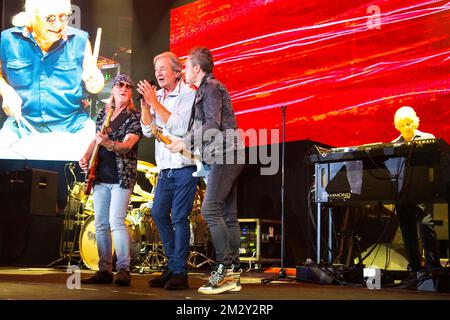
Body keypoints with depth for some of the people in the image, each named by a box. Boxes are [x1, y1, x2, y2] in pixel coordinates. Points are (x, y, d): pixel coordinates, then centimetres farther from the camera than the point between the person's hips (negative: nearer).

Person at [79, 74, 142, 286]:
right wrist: (86, 157, 4)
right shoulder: (103, 114, 14)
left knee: (116, 222, -16)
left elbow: (127, 146, -17)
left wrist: (108, 143, -36)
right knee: (100, 225, 6)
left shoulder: (134, 117, -4)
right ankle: (104, 271, 13)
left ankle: (123, 270, -12)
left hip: (121, 177, -6)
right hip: (100, 177, 6)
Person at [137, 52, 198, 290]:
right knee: (159, 214, 8)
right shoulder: (157, 97, 11)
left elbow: (179, 127, -21)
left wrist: (154, 102, -18)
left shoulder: (188, 94, -8)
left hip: (184, 169, -7)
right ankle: (173, 266, 21)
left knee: (179, 218, -6)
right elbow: (148, 130, 7)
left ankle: (180, 272, 2)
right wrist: (145, 104, -5)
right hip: (165, 170, 7)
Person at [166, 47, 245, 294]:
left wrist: (185, 143, -15)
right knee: (227, 215, 5)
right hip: (225, 158, 10)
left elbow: (213, 124, -16)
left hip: (225, 154, -10)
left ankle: (225, 267, -18)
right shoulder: (206, 89, 25)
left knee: (210, 209, -17)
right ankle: (232, 274, 6)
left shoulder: (211, 87, -5)